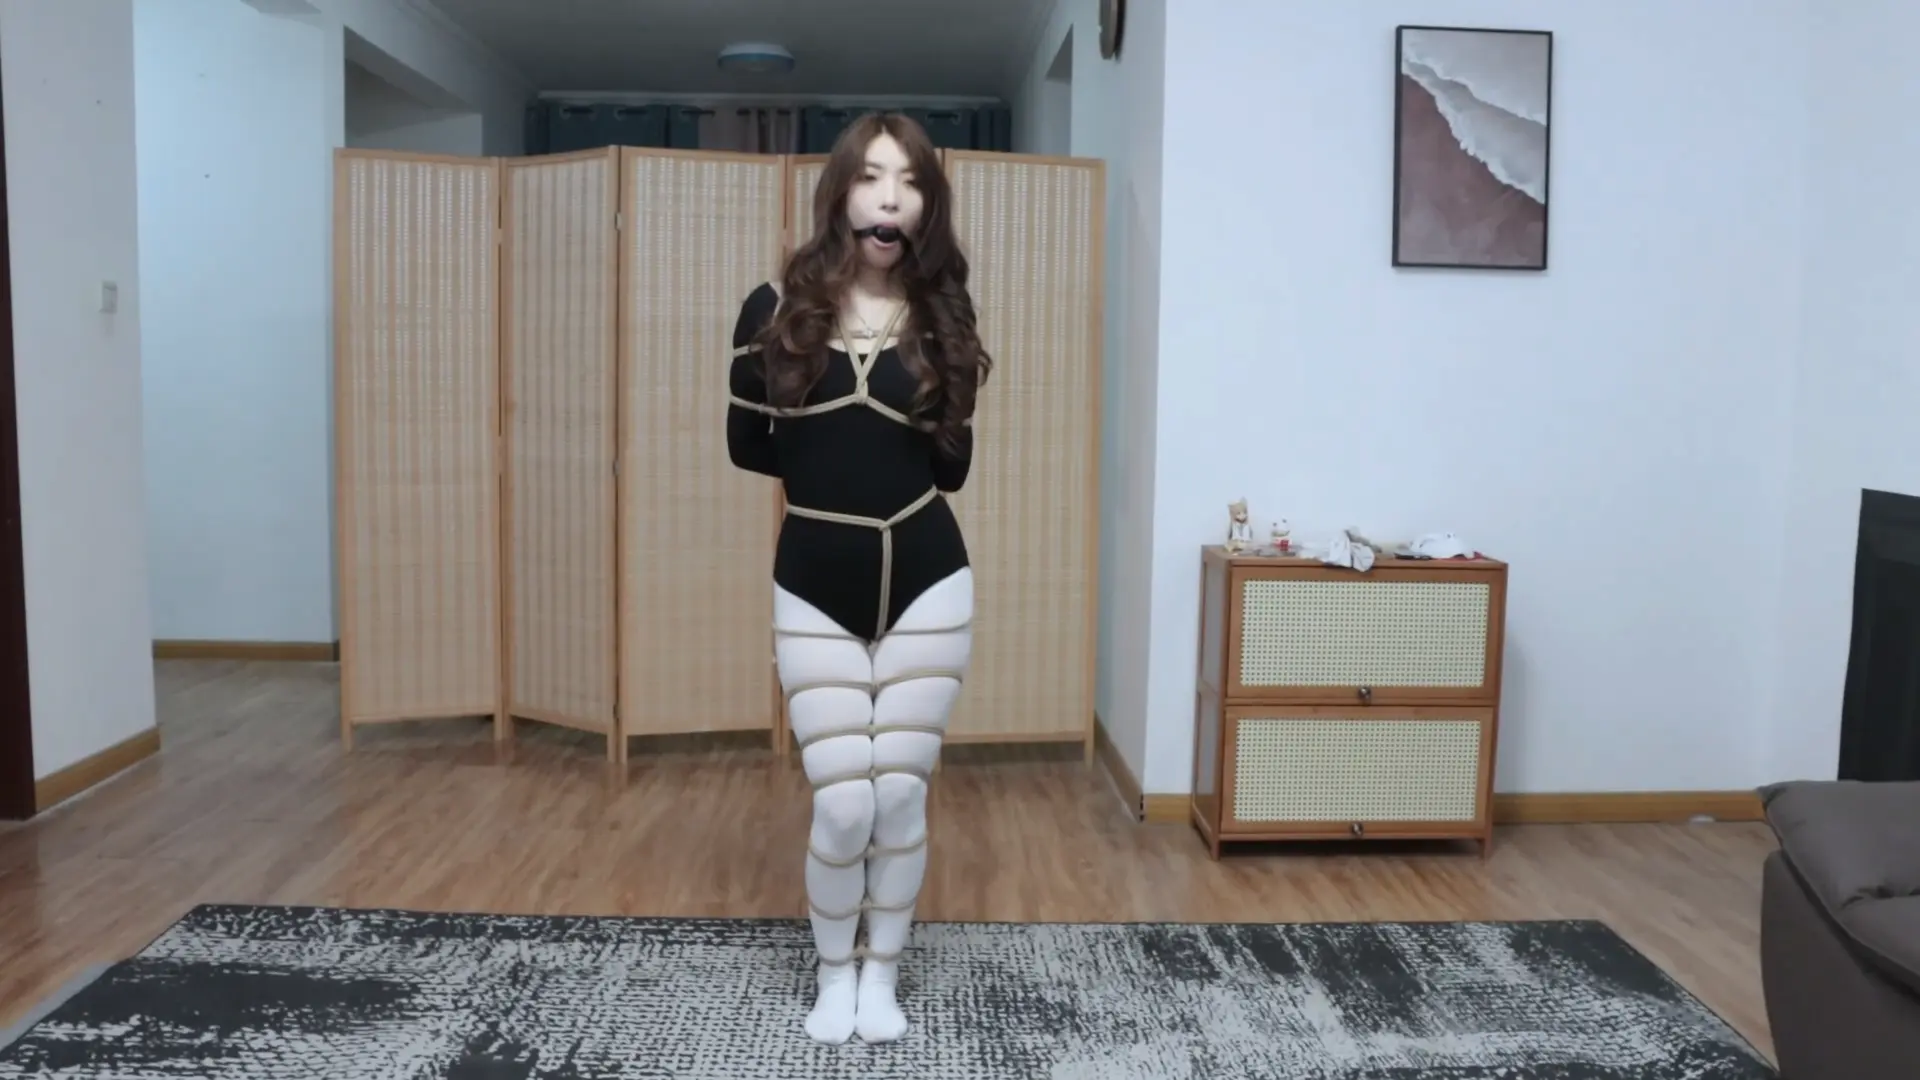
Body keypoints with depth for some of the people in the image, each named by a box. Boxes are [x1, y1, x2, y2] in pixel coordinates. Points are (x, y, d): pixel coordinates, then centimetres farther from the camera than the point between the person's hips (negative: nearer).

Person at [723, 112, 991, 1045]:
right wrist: (833, 472, 6)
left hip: (925, 582, 1)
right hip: (815, 588, -1)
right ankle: (835, 974, 26)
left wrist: (833, 458, -6)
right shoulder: (778, 309, -3)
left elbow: (953, 467, 5)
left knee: (901, 795, 6)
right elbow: (746, 445, 4)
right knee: (843, 804, -2)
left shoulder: (940, 318, 2)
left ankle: (882, 975, 29)